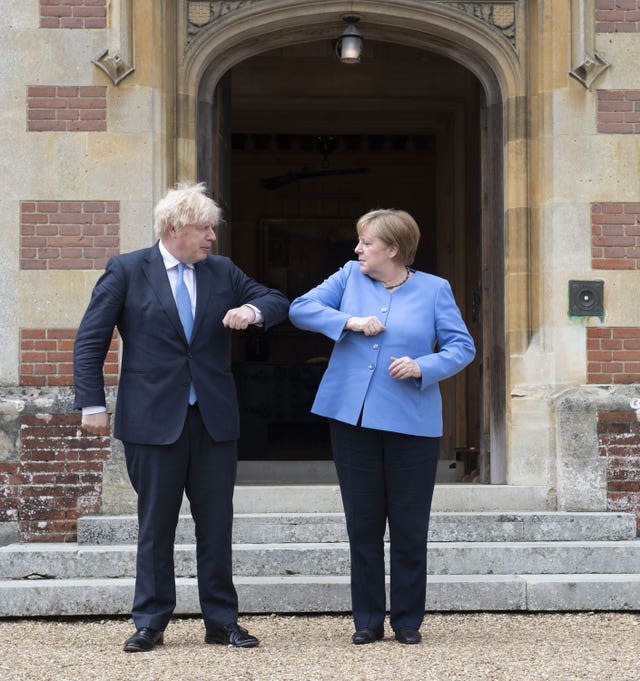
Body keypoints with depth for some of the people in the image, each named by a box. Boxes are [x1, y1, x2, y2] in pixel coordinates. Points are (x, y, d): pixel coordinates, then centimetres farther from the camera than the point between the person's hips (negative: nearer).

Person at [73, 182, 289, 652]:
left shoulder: (223, 271, 8)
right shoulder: (126, 271, -2)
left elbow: (279, 303, 13)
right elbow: (90, 341, -1)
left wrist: (254, 310, -10)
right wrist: (93, 405, -7)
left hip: (214, 419, 3)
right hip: (153, 420, -3)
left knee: (217, 524, 7)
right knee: (155, 525, 5)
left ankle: (222, 621, 16)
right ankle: (150, 624, 14)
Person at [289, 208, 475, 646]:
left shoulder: (434, 290, 1)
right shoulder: (349, 277, 8)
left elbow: (462, 346, 0)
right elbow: (301, 309, 4)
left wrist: (422, 367, -17)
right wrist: (349, 322, -9)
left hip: (411, 424, -2)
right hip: (352, 418, 2)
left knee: (410, 527, 3)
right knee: (363, 525, 6)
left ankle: (408, 621, 16)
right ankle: (368, 621, 16)